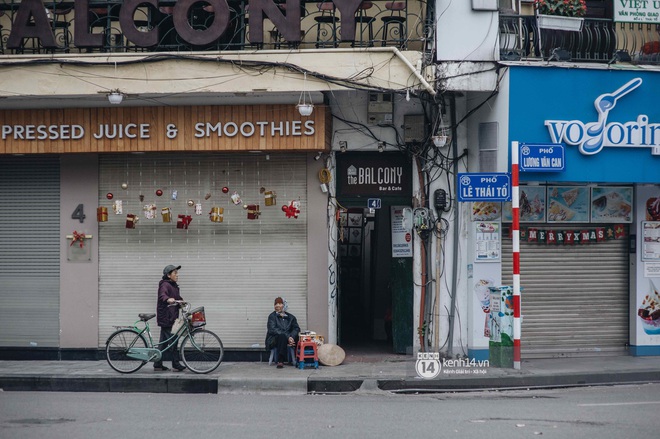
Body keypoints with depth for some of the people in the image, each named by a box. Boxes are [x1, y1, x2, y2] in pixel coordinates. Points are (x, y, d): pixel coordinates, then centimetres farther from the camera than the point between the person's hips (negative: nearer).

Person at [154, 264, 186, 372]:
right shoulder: (165, 285, -13)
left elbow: (178, 298, 23)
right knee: (173, 340, -8)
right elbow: (162, 295, -32)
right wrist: (168, 299, -52)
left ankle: (158, 365, 16)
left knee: (163, 341, 12)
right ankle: (176, 365, -6)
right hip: (166, 317, -10)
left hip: (171, 317, 10)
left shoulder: (174, 286, 19)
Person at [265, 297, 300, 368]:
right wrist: (287, 337, -21)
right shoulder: (272, 316, 5)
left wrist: (291, 337, -18)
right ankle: (280, 361, -42)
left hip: (288, 338, 3)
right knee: (282, 336, -37)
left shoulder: (290, 317, 16)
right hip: (274, 340, -3)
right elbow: (272, 330, -10)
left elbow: (296, 328, 7)